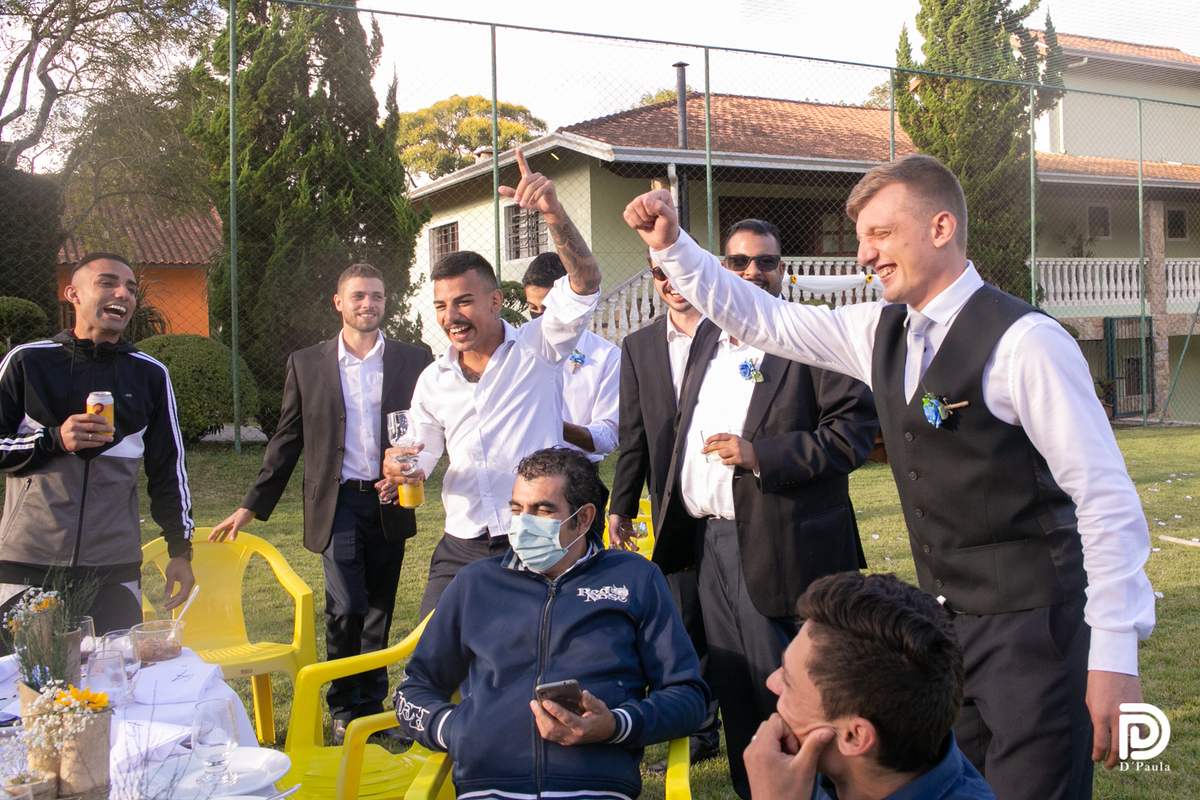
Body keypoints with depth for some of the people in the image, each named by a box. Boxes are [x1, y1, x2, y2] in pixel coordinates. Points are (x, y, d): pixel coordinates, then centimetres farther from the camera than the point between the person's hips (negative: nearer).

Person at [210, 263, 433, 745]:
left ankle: (373, 707, 23)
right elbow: (287, 440, 8)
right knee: (345, 607, -10)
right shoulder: (306, 364, 5)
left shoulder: (413, 362, 5)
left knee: (379, 611, 9)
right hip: (338, 502, -1)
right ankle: (344, 709, 11)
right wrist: (251, 506, 6)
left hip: (389, 502, 2)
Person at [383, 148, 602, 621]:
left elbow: (585, 281, -16)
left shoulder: (537, 348, -3)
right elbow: (422, 455, 18)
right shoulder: (433, 380, 11)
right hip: (461, 551, 5)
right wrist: (399, 468, -7)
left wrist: (553, 210, -31)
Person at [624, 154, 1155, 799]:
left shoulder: (1024, 341, -16)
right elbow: (761, 320, 15)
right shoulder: (881, 332, 5)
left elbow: (1108, 500, -16)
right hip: (942, 621, 7)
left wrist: (1115, 657, -18)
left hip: (1033, 625, -7)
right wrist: (673, 246, 5)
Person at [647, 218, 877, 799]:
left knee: (783, 701, 0)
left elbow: (856, 429, -14)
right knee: (732, 696, 16)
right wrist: (674, 524, 17)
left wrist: (761, 454, -21)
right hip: (711, 542, 7)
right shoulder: (708, 337, 15)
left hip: (778, 549, -7)